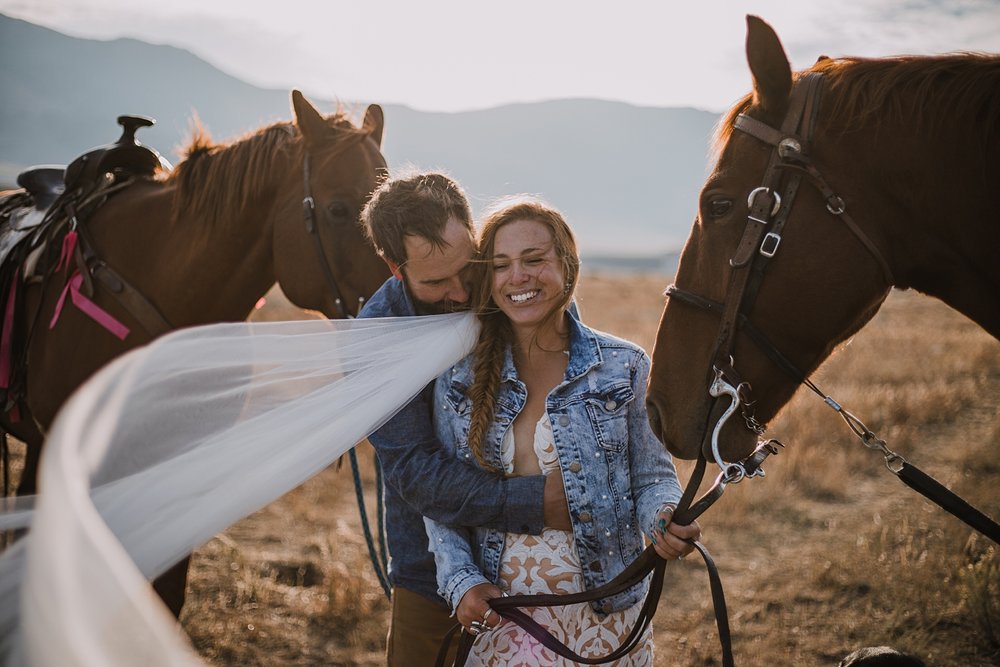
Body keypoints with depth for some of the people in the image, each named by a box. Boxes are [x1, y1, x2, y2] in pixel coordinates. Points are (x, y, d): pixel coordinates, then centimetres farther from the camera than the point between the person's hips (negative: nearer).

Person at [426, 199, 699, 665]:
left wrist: (665, 519, -22)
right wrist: (462, 582, -11)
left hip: (603, 614, -1)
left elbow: (652, 476, 0)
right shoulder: (460, 377, -1)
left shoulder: (625, 367, -4)